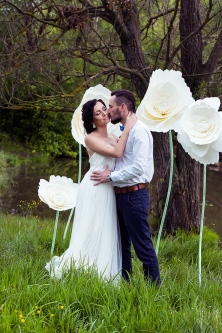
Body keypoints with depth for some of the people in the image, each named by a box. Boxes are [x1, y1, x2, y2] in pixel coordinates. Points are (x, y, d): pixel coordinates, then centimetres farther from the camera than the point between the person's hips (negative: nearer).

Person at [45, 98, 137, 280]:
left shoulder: (113, 137, 14)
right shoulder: (91, 139, -8)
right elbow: (117, 153, -19)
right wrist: (127, 127, -16)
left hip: (109, 190, 7)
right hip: (95, 189, -7)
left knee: (107, 235, 6)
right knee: (91, 233, -7)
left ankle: (103, 277, 11)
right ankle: (63, 267, 0)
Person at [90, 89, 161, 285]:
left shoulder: (139, 131, -14)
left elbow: (138, 167, -22)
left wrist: (110, 176, -16)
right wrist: (108, 171, 2)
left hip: (134, 195, -10)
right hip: (120, 194, 10)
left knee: (143, 245, -4)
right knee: (122, 245, 16)